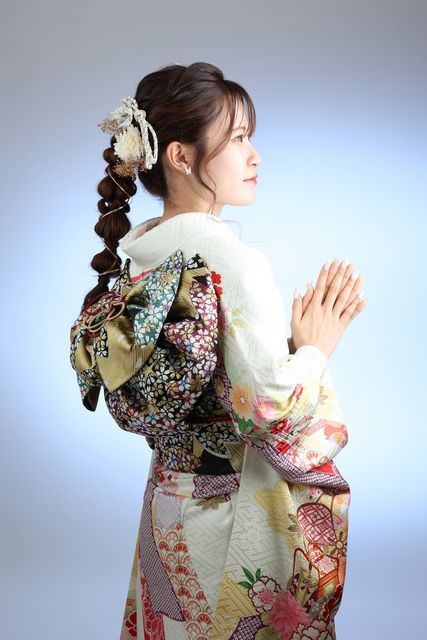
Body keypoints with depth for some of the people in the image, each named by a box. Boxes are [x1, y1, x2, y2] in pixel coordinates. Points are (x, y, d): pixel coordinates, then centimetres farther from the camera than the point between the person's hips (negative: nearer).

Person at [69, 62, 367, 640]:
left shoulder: (135, 255, 1)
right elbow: (271, 413, -24)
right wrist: (316, 348, -7)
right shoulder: (235, 263, -23)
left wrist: (291, 341, 5)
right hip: (238, 513, -7)